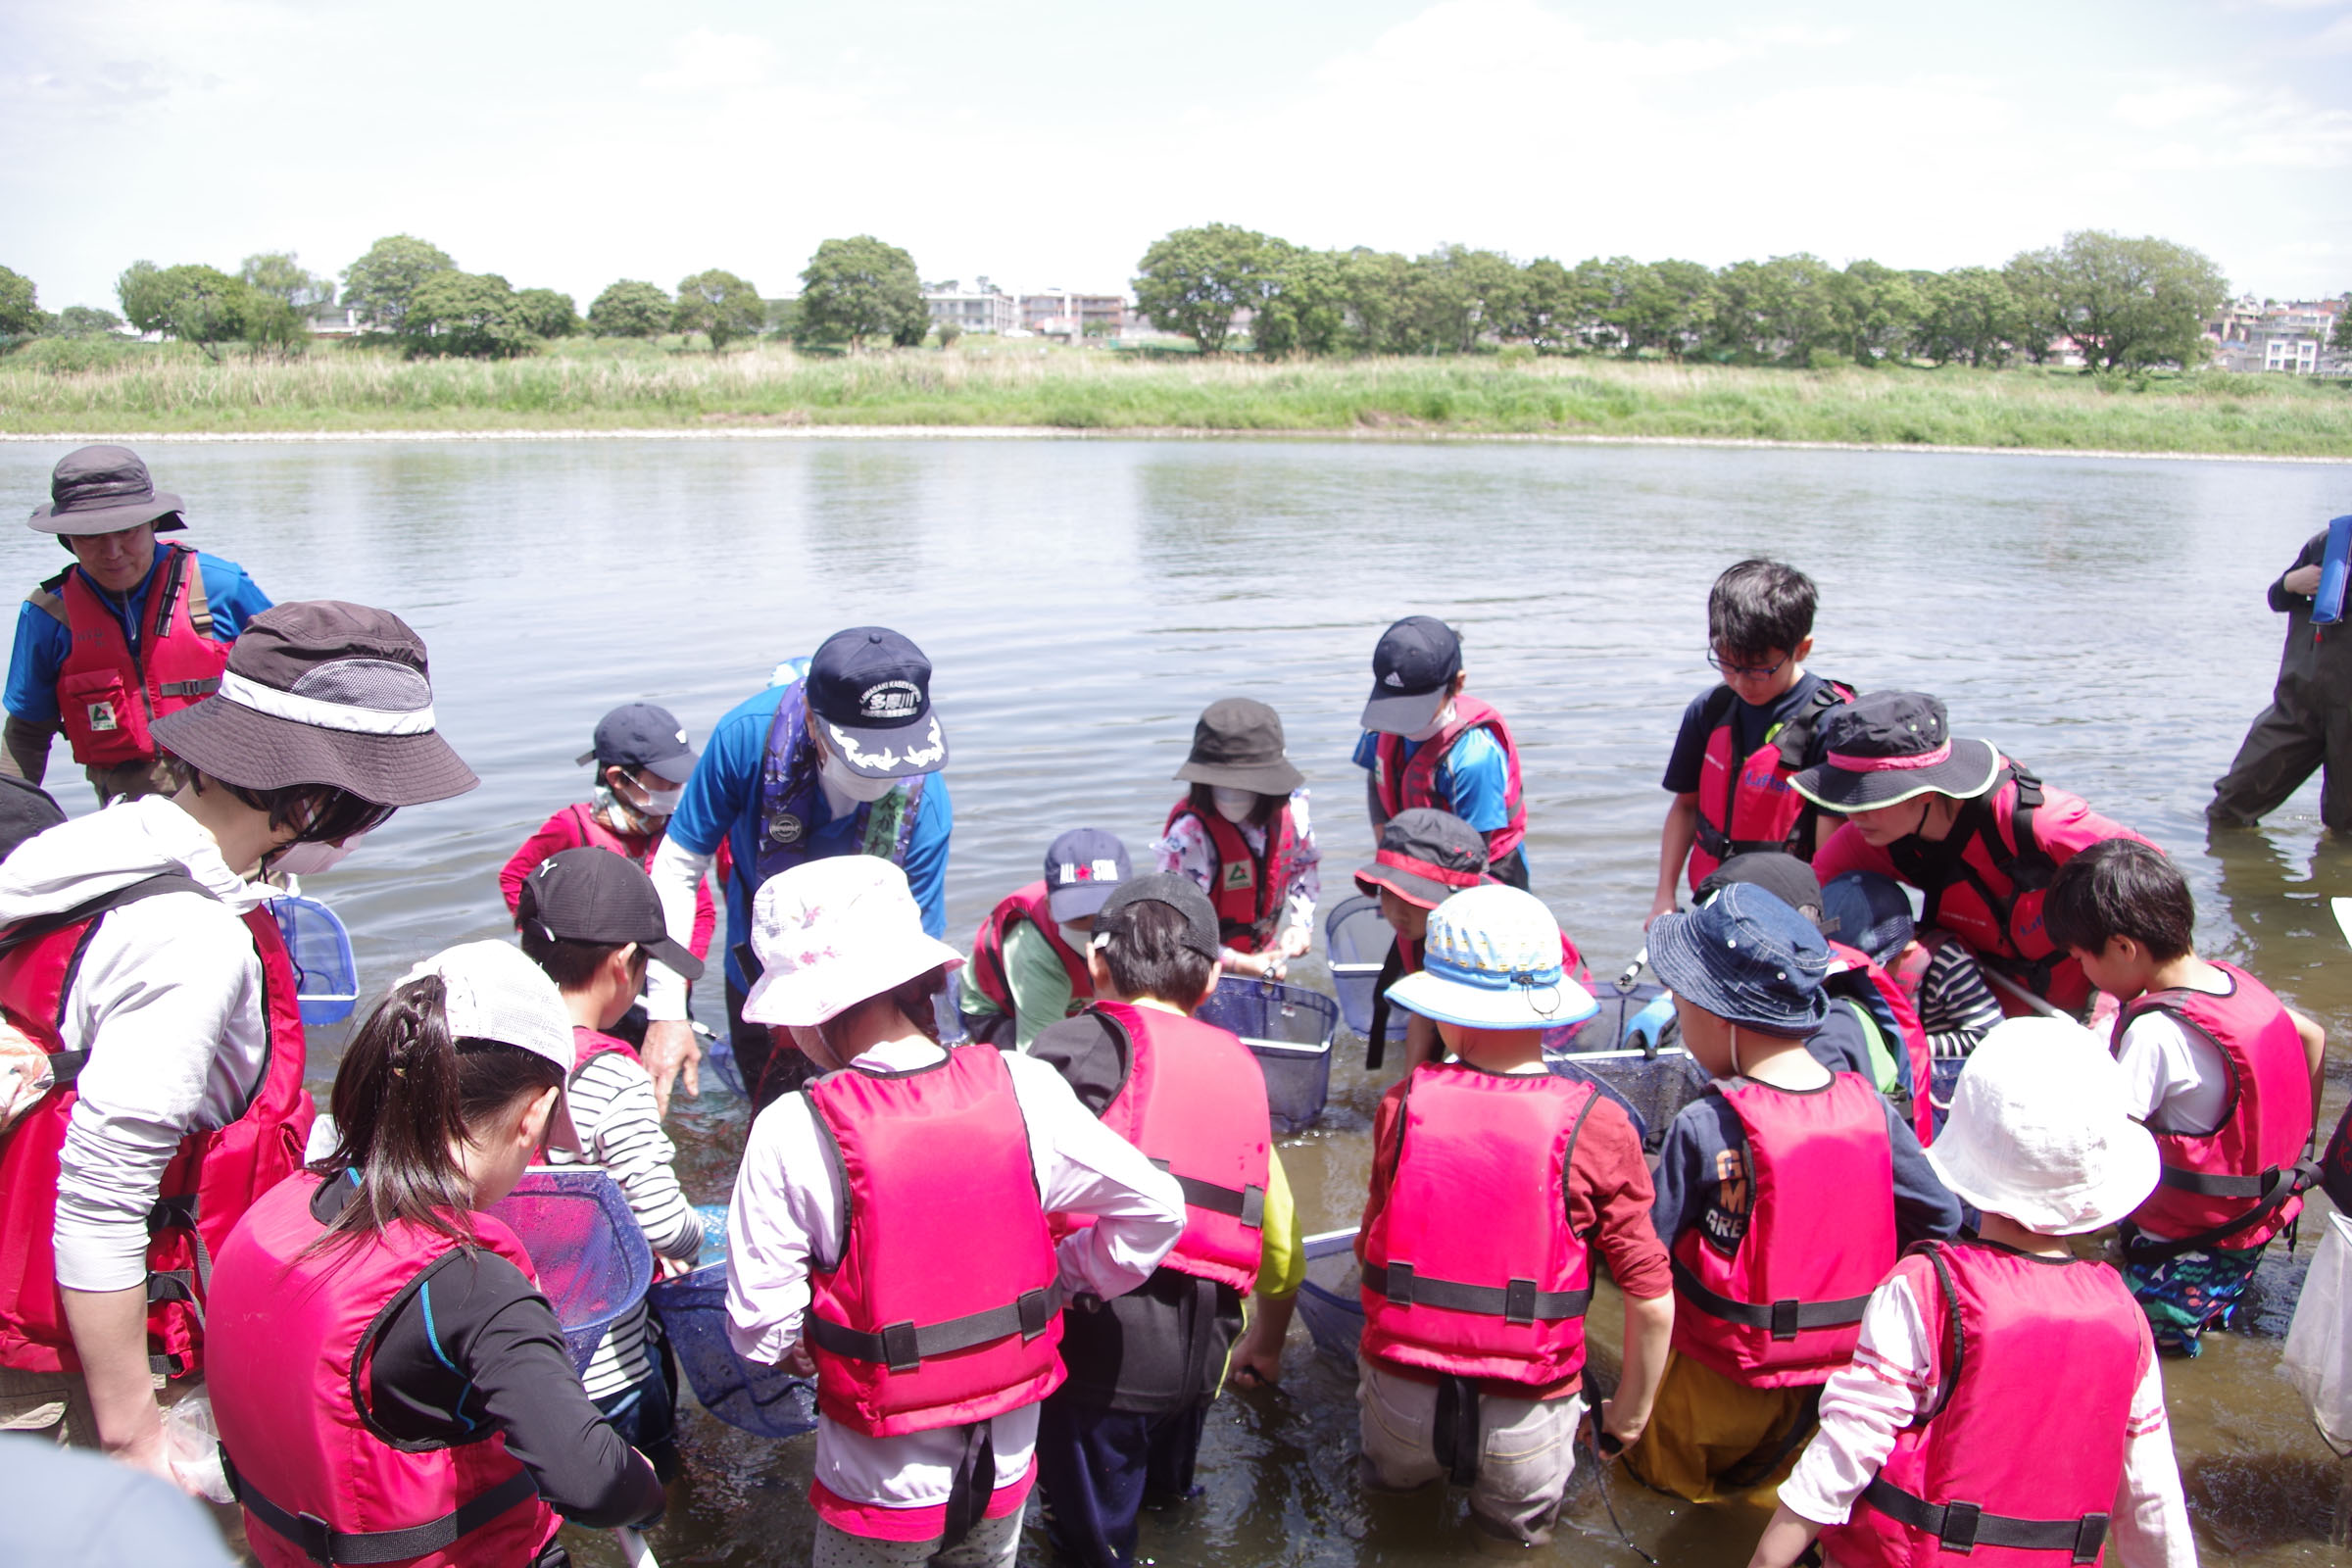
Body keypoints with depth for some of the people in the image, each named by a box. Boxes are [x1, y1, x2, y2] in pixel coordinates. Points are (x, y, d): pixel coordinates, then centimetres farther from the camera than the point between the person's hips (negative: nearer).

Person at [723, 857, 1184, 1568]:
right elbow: (1156, 1209, -9)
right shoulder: (1023, 1088, -17)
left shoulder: (792, 1135, -23)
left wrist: (815, 1350, 5)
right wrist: (1063, 1285, 4)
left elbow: (759, 1333, -16)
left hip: (880, 1492, -2)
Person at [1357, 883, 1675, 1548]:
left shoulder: (1402, 1106, -11)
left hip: (1401, 1400, 2)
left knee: (1396, 1474, 34)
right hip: (1524, 1422, -1)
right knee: (1519, 1526, 29)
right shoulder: (1598, 1126, -14)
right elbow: (1652, 1301, -9)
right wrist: (1629, 1415, 5)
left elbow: (1369, 1249, 1)